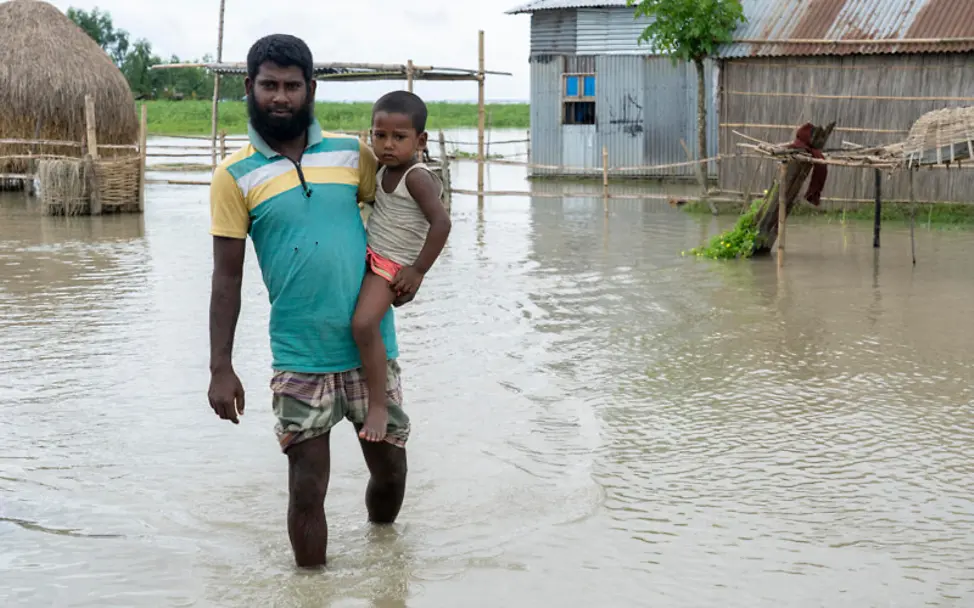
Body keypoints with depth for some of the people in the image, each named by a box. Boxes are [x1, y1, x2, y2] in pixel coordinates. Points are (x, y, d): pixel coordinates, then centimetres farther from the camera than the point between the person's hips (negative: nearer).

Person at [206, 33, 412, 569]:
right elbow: (227, 278, -3)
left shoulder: (351, 153, 2)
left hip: (371, 349, 3)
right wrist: (220, 368, -8)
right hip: (300, 361, -2)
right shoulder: (235, 175, -3)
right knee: (306, 489, 1)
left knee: (390, 469, 14)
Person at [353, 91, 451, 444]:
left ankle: (378, 406, -22)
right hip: (368, 255, 9)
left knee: (364, 324, -27)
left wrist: (418, 270, -27)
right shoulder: (385, 170, 3)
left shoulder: (416, 178, -21)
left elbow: (441, 222, -29)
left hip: (392, 266, -9)